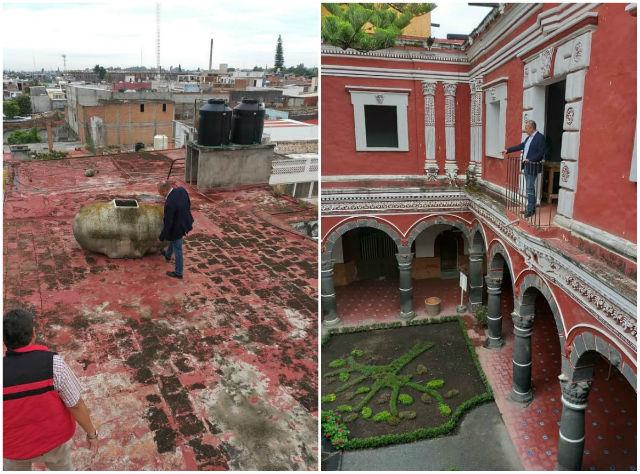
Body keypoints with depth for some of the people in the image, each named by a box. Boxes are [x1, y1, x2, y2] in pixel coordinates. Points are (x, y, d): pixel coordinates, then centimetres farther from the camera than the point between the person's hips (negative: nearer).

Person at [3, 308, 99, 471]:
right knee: (61, 464, 30)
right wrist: (92, 433, -5)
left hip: (14, 444, 0)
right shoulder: (53, 363, -28)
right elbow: (76, 405, -21)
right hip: (54, 436, 0)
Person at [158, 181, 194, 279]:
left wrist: (162, 236, -10)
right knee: (172, 240, 34)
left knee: (177, 249, 11)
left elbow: (168, 223, -26)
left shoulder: (169, 204, -36)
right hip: (185, 222, 8)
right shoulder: (182, 190, -15)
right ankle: (168, 255, 62)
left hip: (177, 228, -8)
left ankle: (178, 273, 30)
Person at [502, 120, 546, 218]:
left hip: (532, 167, -9)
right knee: (529, 188, 14)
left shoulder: (540, 137, -13)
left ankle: (531, 210, 0)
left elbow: (541, 153, -18)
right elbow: (520, 146, 20)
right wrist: (507, 150, 19)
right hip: (526, 166, 9)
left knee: (530, 188, -6)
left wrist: (530, 159, -24)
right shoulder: (529, 137, 13)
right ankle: (531, 208, 22)